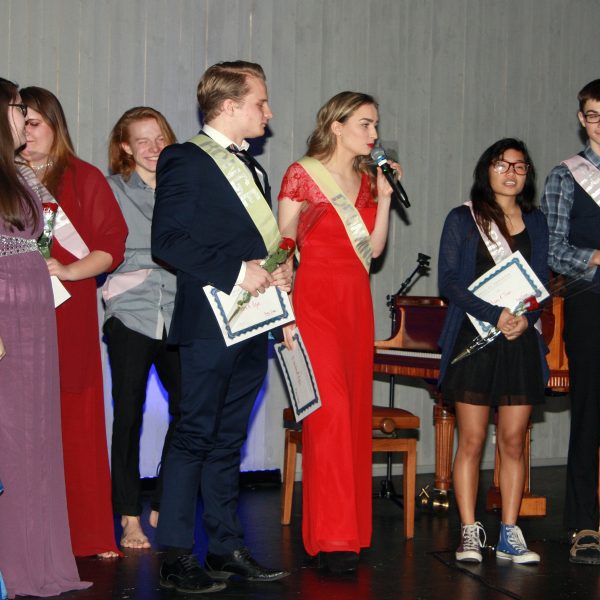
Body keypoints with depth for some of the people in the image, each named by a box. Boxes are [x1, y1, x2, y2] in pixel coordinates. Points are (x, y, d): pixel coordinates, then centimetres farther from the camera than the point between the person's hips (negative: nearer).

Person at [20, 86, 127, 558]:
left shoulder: (85, 179, 8)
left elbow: (113, 244, 3)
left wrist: (67, 270, -12)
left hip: (69, 317, -1)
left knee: (76, 421, -2)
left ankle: (88, 534, 5)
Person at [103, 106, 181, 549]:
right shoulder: (111, 191, 6)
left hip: (178, 318, 2)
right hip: (131, 315, -2)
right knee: (129, 417, 1)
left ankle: (162, 511, 10)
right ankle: (130, 520, 8)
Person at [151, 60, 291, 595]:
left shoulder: (252, 168, 20)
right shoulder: (184, 161, -7)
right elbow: (167, 241, -16)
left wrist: (279, 270, 4)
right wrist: (236, 272, -19)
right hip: (210, 323, -8)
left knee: (228, 440, 12)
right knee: (195, 437, -6)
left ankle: (227, 548, 18)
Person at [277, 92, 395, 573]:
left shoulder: (367, 179, 15)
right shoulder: (302, 174, -2)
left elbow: (375, 248, 13)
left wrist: (384, 197, 4)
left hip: (356, 301, 6)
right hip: (314, 299, -6)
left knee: (355, 411, 5)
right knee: (330, 408, -15)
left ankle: (352, 529, 13)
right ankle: (332, 537, -13)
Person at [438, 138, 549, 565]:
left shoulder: (535, 223, 14)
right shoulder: (462, 220, 4)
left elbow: (542, 282, 10)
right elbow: (449, 281, -5)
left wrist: (525, 318, -11)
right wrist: (496, 315, -17)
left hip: (521, 341, 3)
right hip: (473, 338, -3)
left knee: (513, 441, 2)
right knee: (472, 441, -2)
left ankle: (510, 535, 7)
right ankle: (470, 533, 4)